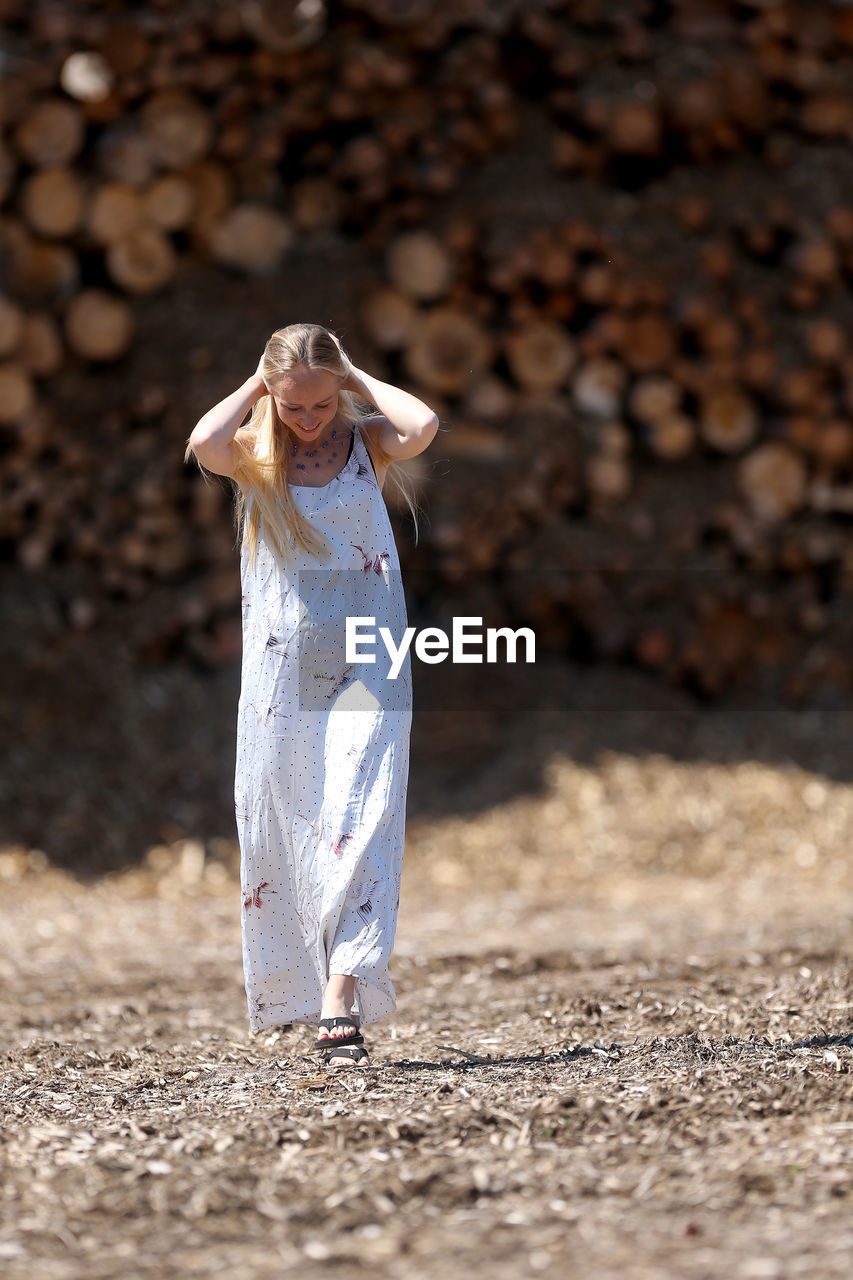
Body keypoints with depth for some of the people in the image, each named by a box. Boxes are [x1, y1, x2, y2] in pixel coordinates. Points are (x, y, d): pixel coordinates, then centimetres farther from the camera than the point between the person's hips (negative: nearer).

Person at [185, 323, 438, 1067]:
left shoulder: (368, 444, 3)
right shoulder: (255, 456, 2)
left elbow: (424, 426, -19)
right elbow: (204, 444, -21)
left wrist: (359, 378, -5)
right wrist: (255, 386, -6)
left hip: (365, 664, -1)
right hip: (281, 665, 1)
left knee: (358, 821, -13)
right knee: (276, 826, 5)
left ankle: (342, 996, -20)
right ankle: (293, 992, 18)